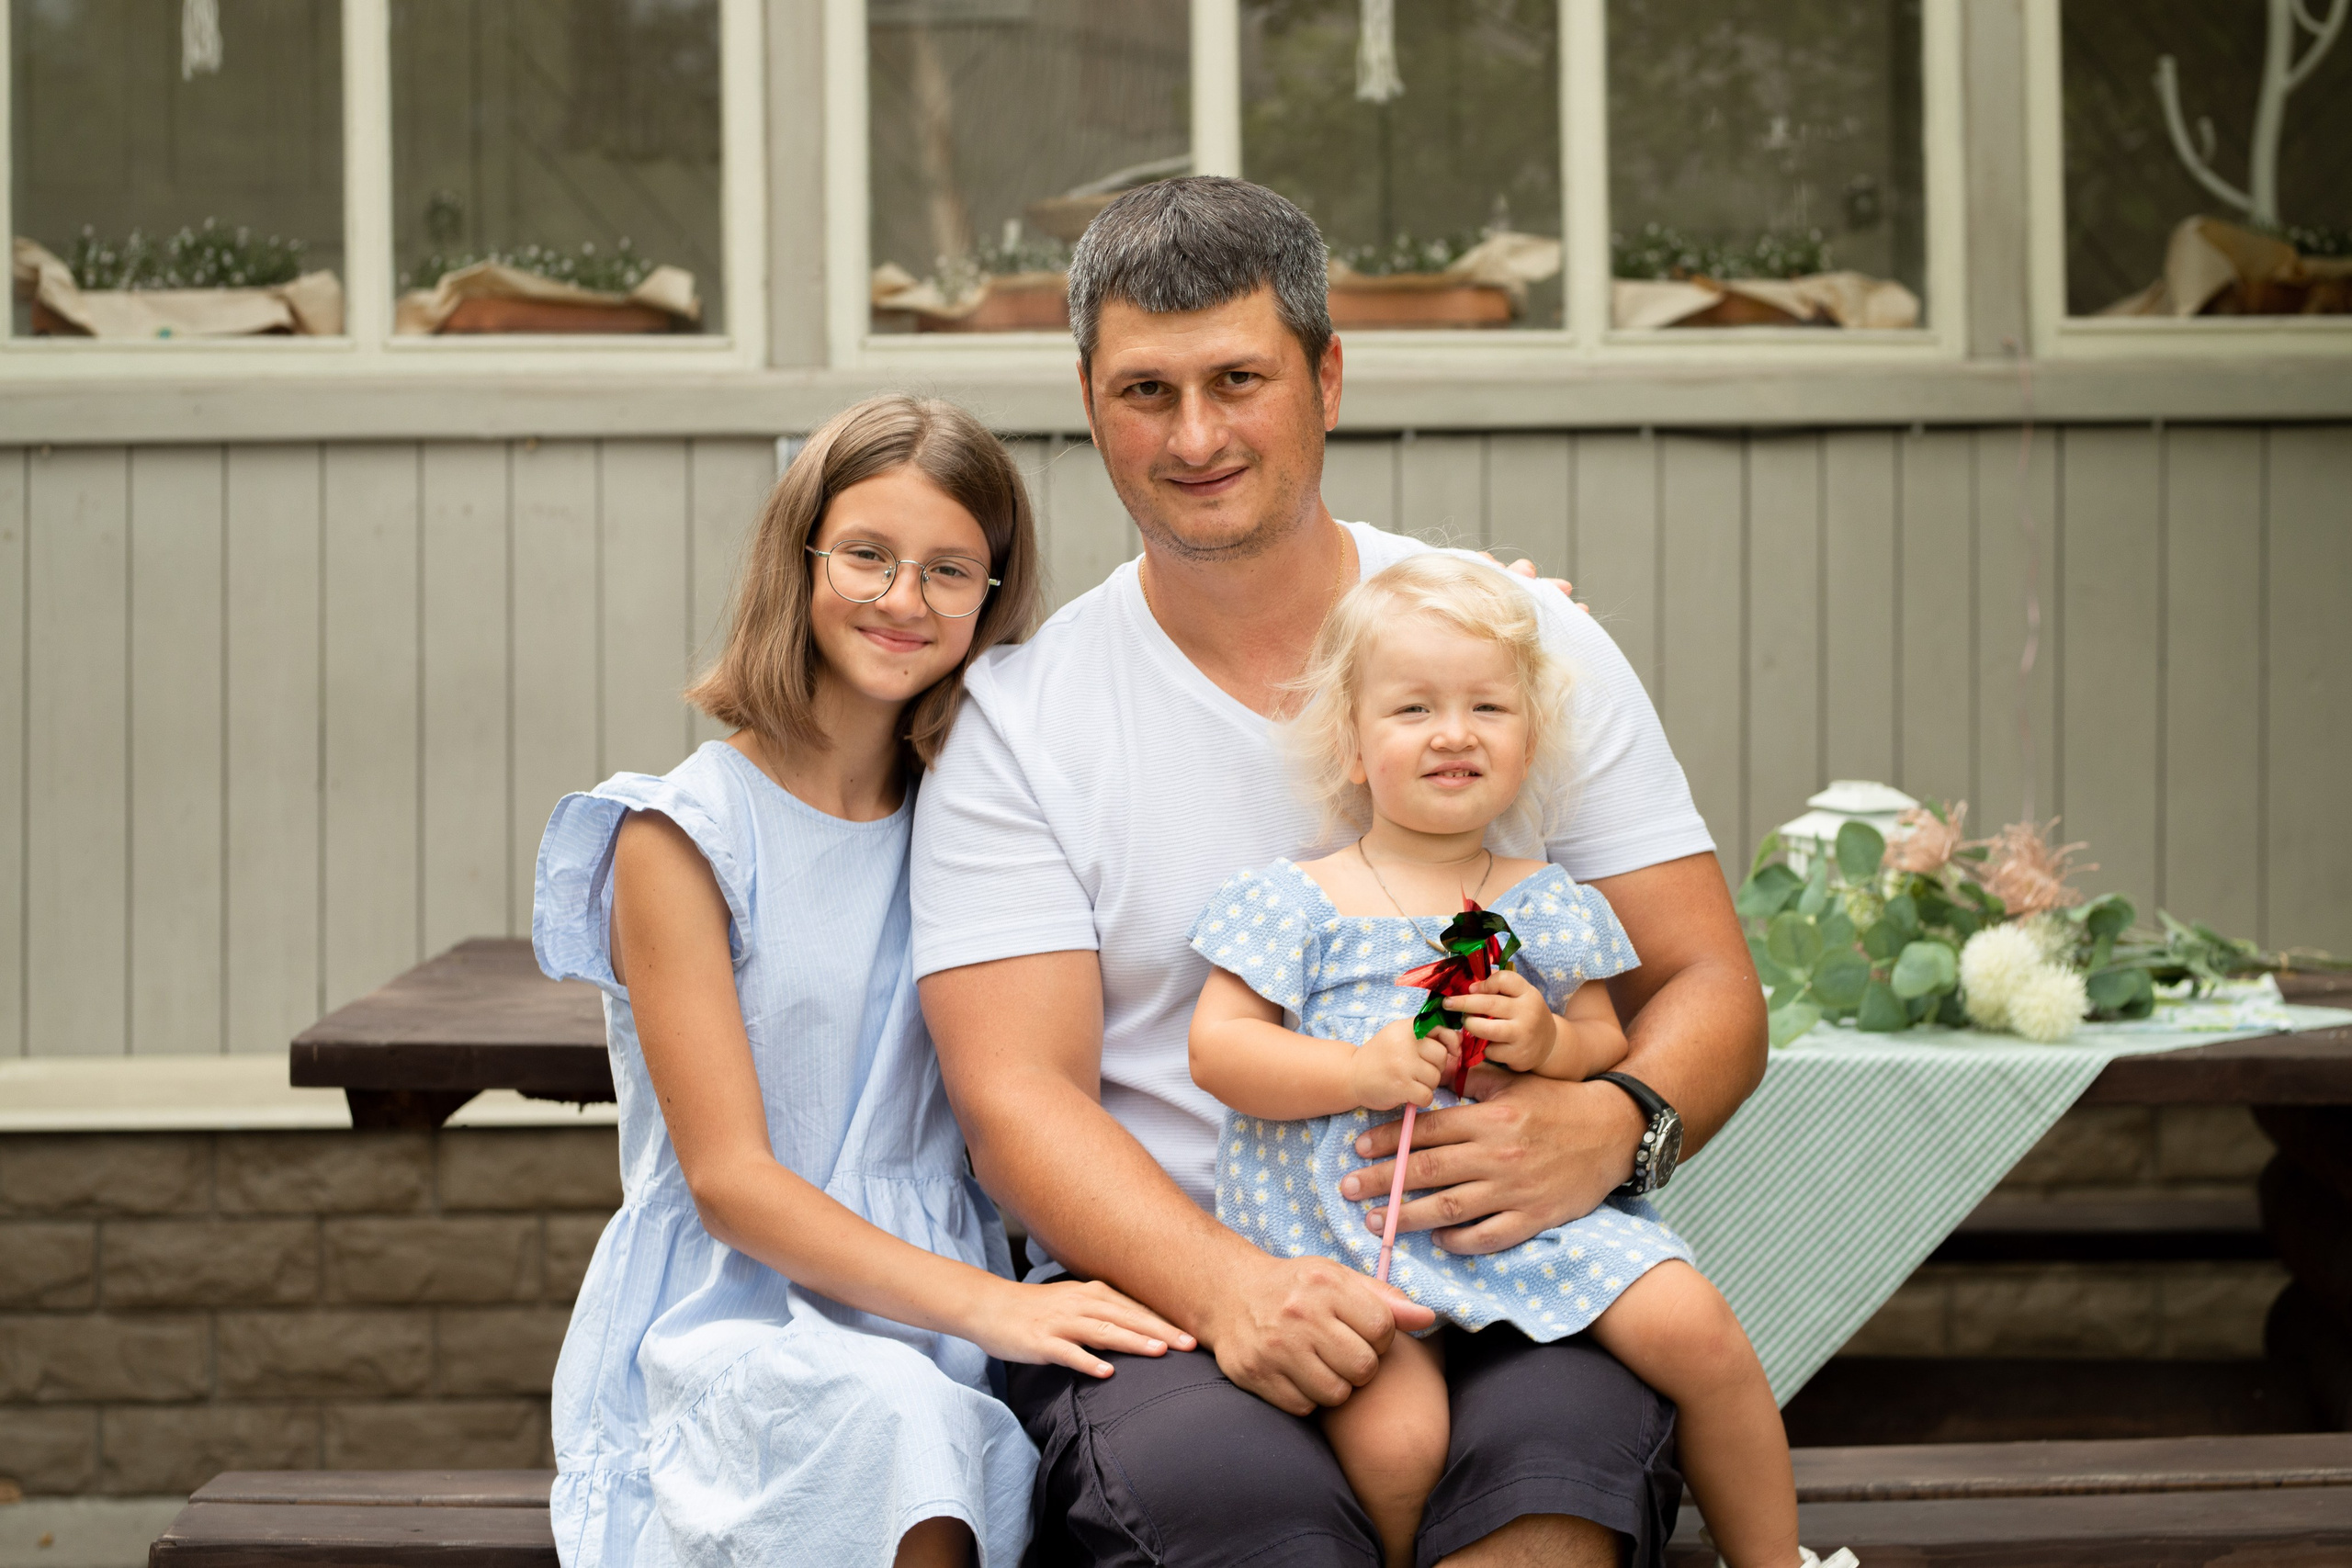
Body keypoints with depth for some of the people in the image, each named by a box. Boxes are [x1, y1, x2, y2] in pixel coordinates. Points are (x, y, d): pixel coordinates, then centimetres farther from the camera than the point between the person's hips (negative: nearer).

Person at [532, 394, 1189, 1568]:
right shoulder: (686, 835, -3)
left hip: (934, 1312, 5)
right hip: (732, 1315, -4)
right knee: (877, 1408, -37)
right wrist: (984, 1304, -21)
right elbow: (728, 1179, -10)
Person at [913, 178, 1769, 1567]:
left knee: (1560, 1439, -33)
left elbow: (1710, 991, 9)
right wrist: (1229, 1286, -23)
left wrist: (1606, 1129, -16)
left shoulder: (1532, 646, 10)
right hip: (1163, 1305, -1)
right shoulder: (1017, 719, 5)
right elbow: (1016, 1097, -3)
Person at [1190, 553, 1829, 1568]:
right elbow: (1216, 1048, -2)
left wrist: (1552, 1044, -9)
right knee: (1394, 1433, -27)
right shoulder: (1294, 902, 4)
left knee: (1694, 1328, -17)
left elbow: (1610, 1048, 14)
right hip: (1349, 1231, -3)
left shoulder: (1551, 905, 12)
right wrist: (1359, 1073, -15)